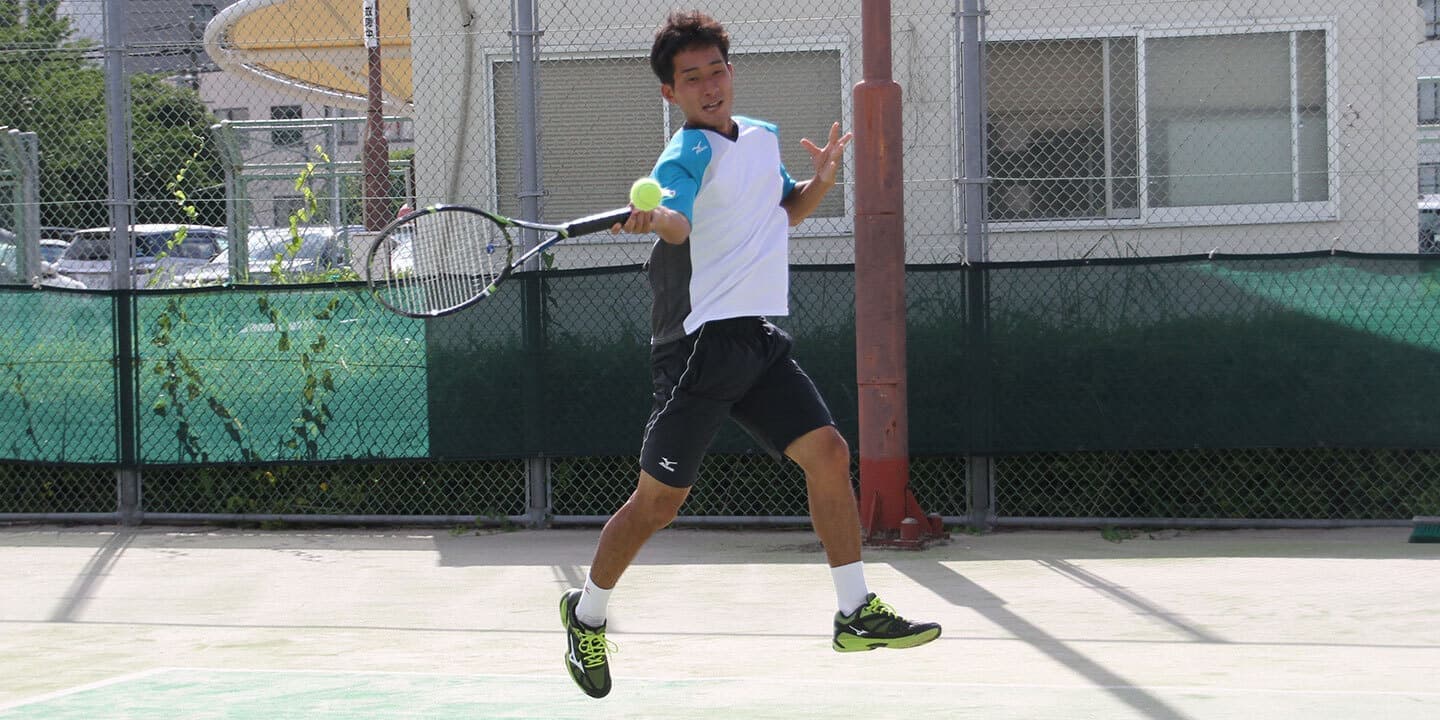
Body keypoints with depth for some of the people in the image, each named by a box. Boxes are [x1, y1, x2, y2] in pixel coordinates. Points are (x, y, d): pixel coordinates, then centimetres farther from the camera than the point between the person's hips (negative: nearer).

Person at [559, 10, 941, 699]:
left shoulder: (762, 137, 12)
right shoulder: (685, 157, -14)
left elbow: (784, 210, 29)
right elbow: (677, 222, -35)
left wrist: (821, 180, 8)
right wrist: (652, 217, -59)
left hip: (757, 343, 7)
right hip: (697, 345, -7)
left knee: (828, 453, 0)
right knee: (659, 499, -4)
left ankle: (856, 614, 8)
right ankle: (586, 616, 16)